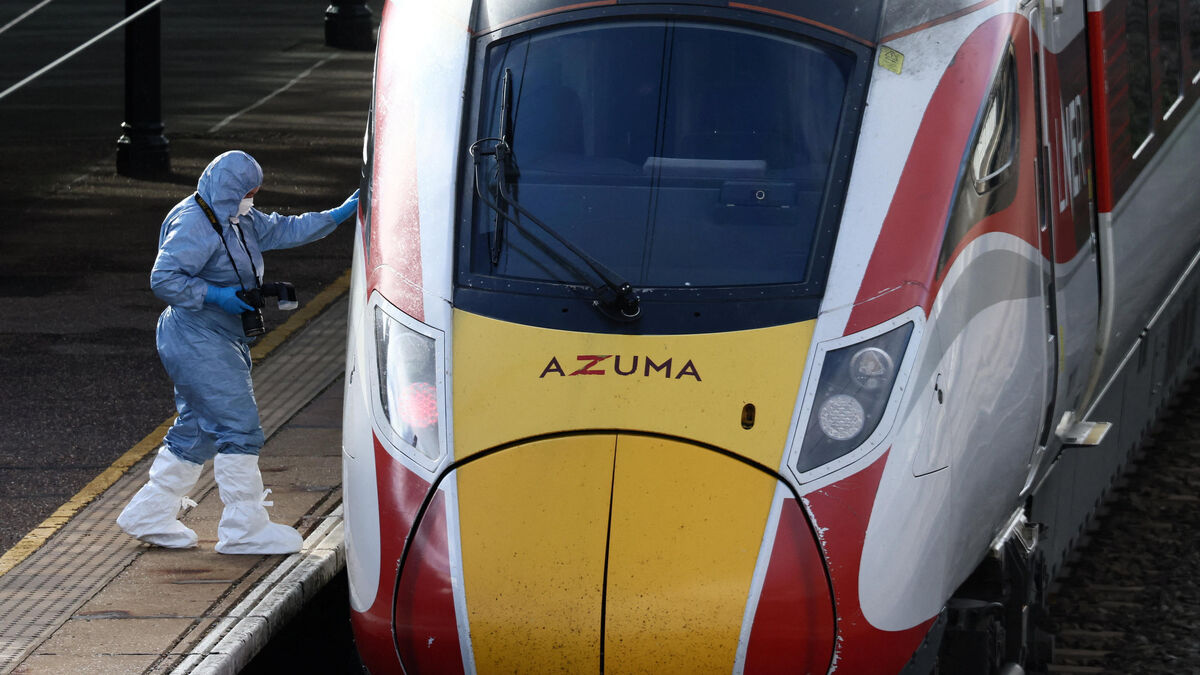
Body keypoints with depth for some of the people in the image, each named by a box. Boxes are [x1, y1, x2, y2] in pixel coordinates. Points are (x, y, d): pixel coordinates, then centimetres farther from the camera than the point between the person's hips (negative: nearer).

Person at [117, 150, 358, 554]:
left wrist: (339, 215, 11)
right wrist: (215, 296, -23)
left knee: (197, 429, 15)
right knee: (238, 427, -10)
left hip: (222, 341, 11)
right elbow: (163, 280, -22)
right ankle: (244, 529, -6)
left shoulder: (239, 220, 12)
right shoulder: (194, 226, -19)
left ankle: (149, 516, 22)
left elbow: (283, 231, 17)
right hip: (198, 342, -11)